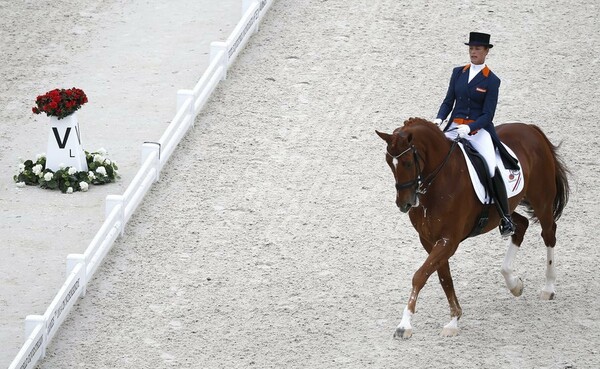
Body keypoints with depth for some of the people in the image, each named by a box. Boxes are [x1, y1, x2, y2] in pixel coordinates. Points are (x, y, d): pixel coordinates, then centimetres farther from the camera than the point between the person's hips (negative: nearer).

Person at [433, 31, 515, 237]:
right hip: (454, 127, 5)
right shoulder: (458, 73, 12)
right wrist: (439, 120, -7)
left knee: (492, 169, -23)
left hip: (479, 129, -5)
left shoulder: (491, 81, -1)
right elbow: (448, 101, 12)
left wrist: (469, 128, -21)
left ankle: (506, 218, -16)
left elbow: (488, 114, -5)